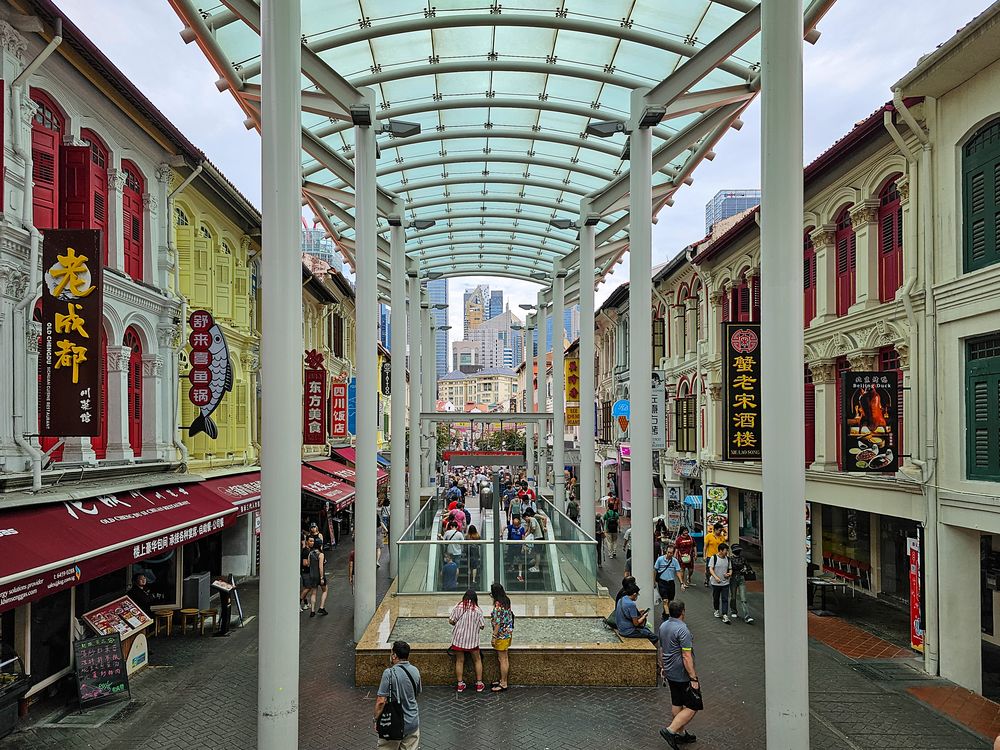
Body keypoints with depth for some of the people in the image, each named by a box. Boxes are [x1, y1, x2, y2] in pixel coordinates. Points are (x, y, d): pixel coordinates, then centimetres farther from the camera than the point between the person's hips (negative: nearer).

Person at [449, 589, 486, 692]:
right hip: (472, 639, -1)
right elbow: (482, 626, -6)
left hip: (458, 638, 1)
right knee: (477, 660, 16)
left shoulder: (457, 607, -7)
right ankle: (479, 684, 18)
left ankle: (460, 685, 17)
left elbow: (451, 621, -7)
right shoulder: (477, 610, -9)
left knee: (460, 661, 13)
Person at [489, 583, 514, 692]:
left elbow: (498, 622, -22)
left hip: (502, 634, -9)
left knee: (503, 659, 0)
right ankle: (503, 680, 28)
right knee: (504, 658, 18)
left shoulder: (498, 605, -22)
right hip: (508, 632, 9)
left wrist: (494, 637, -18)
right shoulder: (506, 601, 5)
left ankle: (503, 684, 7)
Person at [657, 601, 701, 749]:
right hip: (683, 675, -9)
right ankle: (670, 731, -7)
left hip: (670, 673, 9)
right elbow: (686, 657, -24)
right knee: (693, 706, -1)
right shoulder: (682, 630, -23)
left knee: (676, 704, 17)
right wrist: (693, 678, -19)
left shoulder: (663, 626, 5)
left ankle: (681, 733, 25)